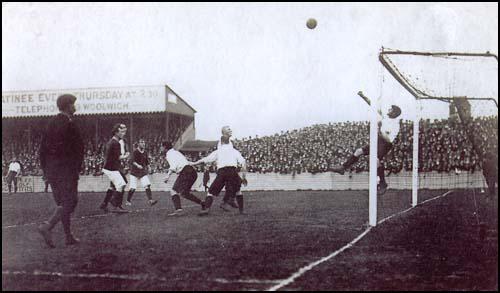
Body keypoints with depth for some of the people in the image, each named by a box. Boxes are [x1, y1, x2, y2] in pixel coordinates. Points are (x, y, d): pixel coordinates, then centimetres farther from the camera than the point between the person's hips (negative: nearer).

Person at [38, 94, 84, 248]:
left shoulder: (51, 123, 11)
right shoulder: (70, 125, -12)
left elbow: (42, 147, 13)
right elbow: (78, 148, -16)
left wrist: (45, 169, 17)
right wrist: (77, 169, -8)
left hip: (51, 170, 8)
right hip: (66, 169, -8)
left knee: (62, 202, 13)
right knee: (69, 202, -4)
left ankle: (69, 236, 15)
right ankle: (47, 227, -19)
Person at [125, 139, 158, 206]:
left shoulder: (145, 152, 7)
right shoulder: (135, 152, -12)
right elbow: (132, 161, -25)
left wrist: (148, 166, 5)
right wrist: (137, 165, -40)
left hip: (143, 172, 5)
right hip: (134, 172, -5)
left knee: (147, 185, -12)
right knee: (133, 188, -5)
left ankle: (150, 200, -17)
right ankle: (128, 201, 14)